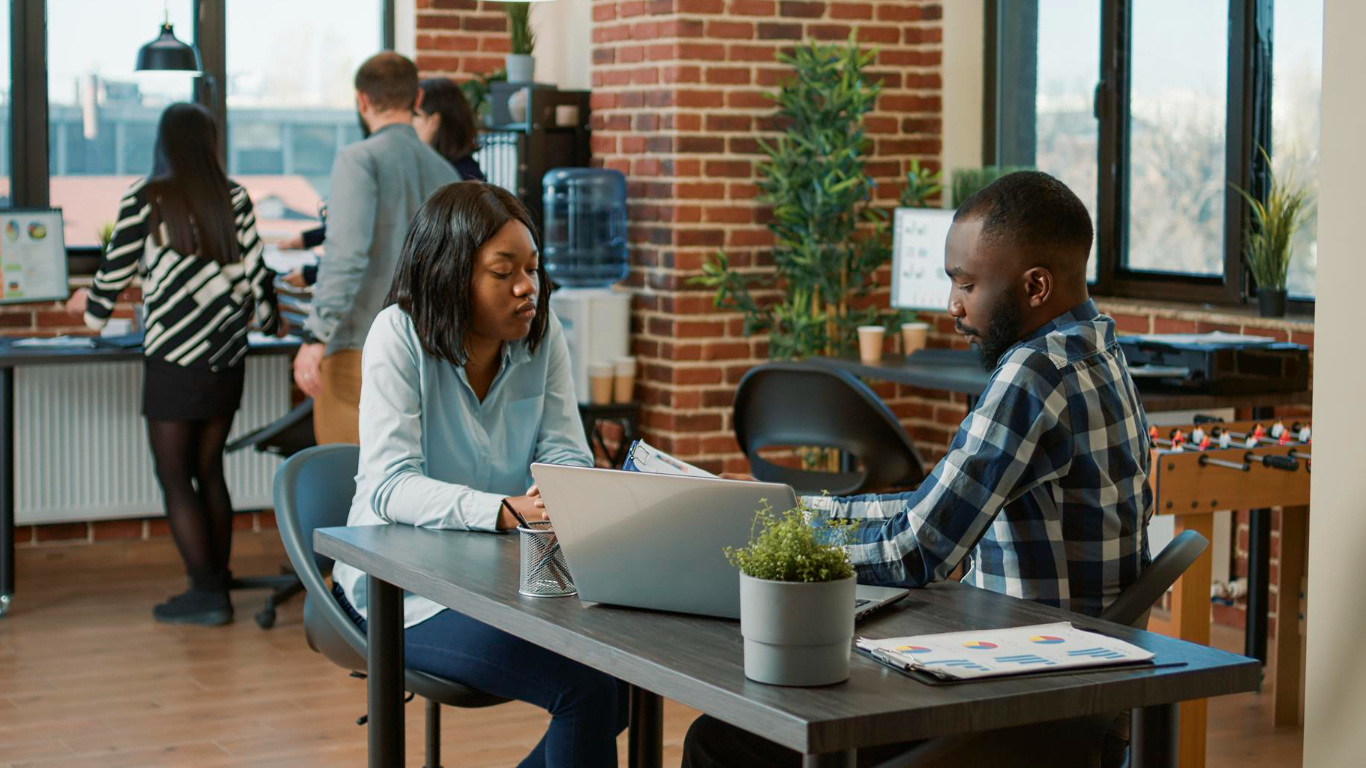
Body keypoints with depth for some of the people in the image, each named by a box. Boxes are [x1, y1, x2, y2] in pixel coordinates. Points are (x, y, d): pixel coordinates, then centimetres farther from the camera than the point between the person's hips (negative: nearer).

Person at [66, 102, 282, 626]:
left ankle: (206, 593, -2)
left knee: (175, 479, 2)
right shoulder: (234, 198, 3)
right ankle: (218, 579, 16)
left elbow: (117, 268, 1)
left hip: (174, 357, -4)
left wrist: (92, 307, 22)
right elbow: (254, 270, 3)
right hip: (226, 356, 4)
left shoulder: (145, 199, -5)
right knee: (209, 470, 14)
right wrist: (270, 319, 22)